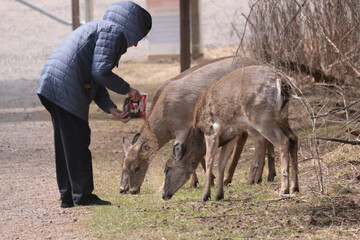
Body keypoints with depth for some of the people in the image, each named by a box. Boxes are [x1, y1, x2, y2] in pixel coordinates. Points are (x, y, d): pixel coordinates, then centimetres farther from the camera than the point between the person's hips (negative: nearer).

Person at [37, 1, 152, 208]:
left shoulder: (99, 29, 26)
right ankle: (83, 195, -1)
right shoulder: (113, 32, -5)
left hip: (53, 86, 10)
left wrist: (112, 109, 10)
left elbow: (95, 82, 22)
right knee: (77, 143, -5)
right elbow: (100, 72, -15)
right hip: (67, 88, -10)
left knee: (66, 144, 13)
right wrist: (127, 90, -2)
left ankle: (68, 197, 17)